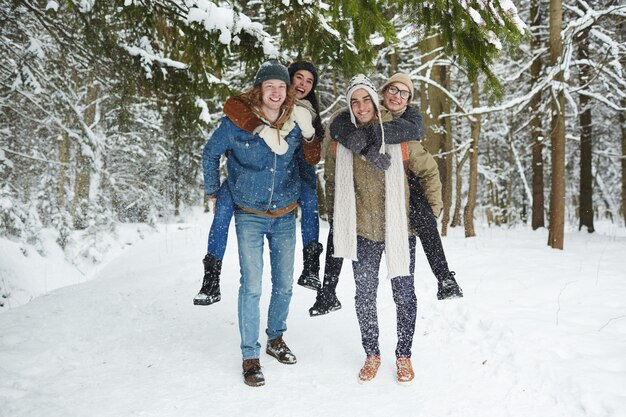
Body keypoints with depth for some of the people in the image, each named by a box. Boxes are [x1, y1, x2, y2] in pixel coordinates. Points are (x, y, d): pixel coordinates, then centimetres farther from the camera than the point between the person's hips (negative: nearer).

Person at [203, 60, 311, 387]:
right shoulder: (237, 121, -12)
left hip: (285, 216, 4)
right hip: (250, 216, -3)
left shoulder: (295, 124, -2)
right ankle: (250, 357, 8)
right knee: (251, 286, -6)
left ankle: (276, 339, 34)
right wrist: (212, 192, 6)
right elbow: (210, 154, 3)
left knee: (284, 283, 12)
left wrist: (299, 196, 17)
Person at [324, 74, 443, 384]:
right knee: (365, 295, 10)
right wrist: (334, 218, 13)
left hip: (399, 228, -1)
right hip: (361, 230, 2)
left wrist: (433, 208, 3)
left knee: (404, 294, 7)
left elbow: (428, 170, 3)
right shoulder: (341, 138, -3)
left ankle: (403, 355, 26)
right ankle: (371, 354, 29)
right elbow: (332, 181, 12)